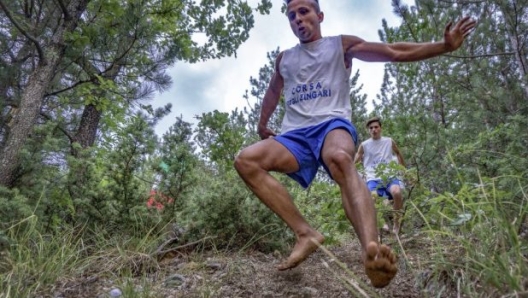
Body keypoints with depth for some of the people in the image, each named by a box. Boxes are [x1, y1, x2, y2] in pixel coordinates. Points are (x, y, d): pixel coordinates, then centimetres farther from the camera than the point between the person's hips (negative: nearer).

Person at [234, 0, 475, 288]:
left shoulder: (341, 45, 15)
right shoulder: (284, 58, 25)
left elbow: (396, 52, 10)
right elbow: (273, 91, 42)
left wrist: (444, 46, 0)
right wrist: (262, 123, 47)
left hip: (332, 123, -3)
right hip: (294, 134, 4)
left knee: (339, 158, -41)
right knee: (245, 160, -25)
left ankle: (371, 249, -61)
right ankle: (305, 234, -29)